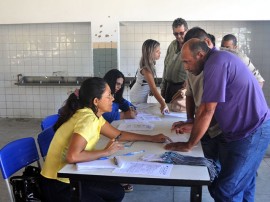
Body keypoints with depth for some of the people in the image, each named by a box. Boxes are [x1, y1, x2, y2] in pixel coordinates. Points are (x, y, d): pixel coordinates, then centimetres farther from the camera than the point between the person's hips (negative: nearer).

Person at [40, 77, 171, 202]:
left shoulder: (94, 115, 2)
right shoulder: (87, 119, -27)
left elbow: (118, 135, 12)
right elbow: (72, 156, -39)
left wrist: (151, 138, 7)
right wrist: (106, 152, -25)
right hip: (57, 185, -9)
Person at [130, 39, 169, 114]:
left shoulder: (150, 64, -6)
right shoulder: (146, 68, -31)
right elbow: (153, 88, -37)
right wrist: (163, 104, -41)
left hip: (142, 94, 8)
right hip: (138, 96, -8)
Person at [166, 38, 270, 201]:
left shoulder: (216, 63, -21)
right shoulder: (218, 59, 10)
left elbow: (207, 111, -21)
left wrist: (189, 145, -12)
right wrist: (193, 125, 15)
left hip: (252, 133, -10)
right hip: (244, 129, 10)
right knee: (242, 186, 20)